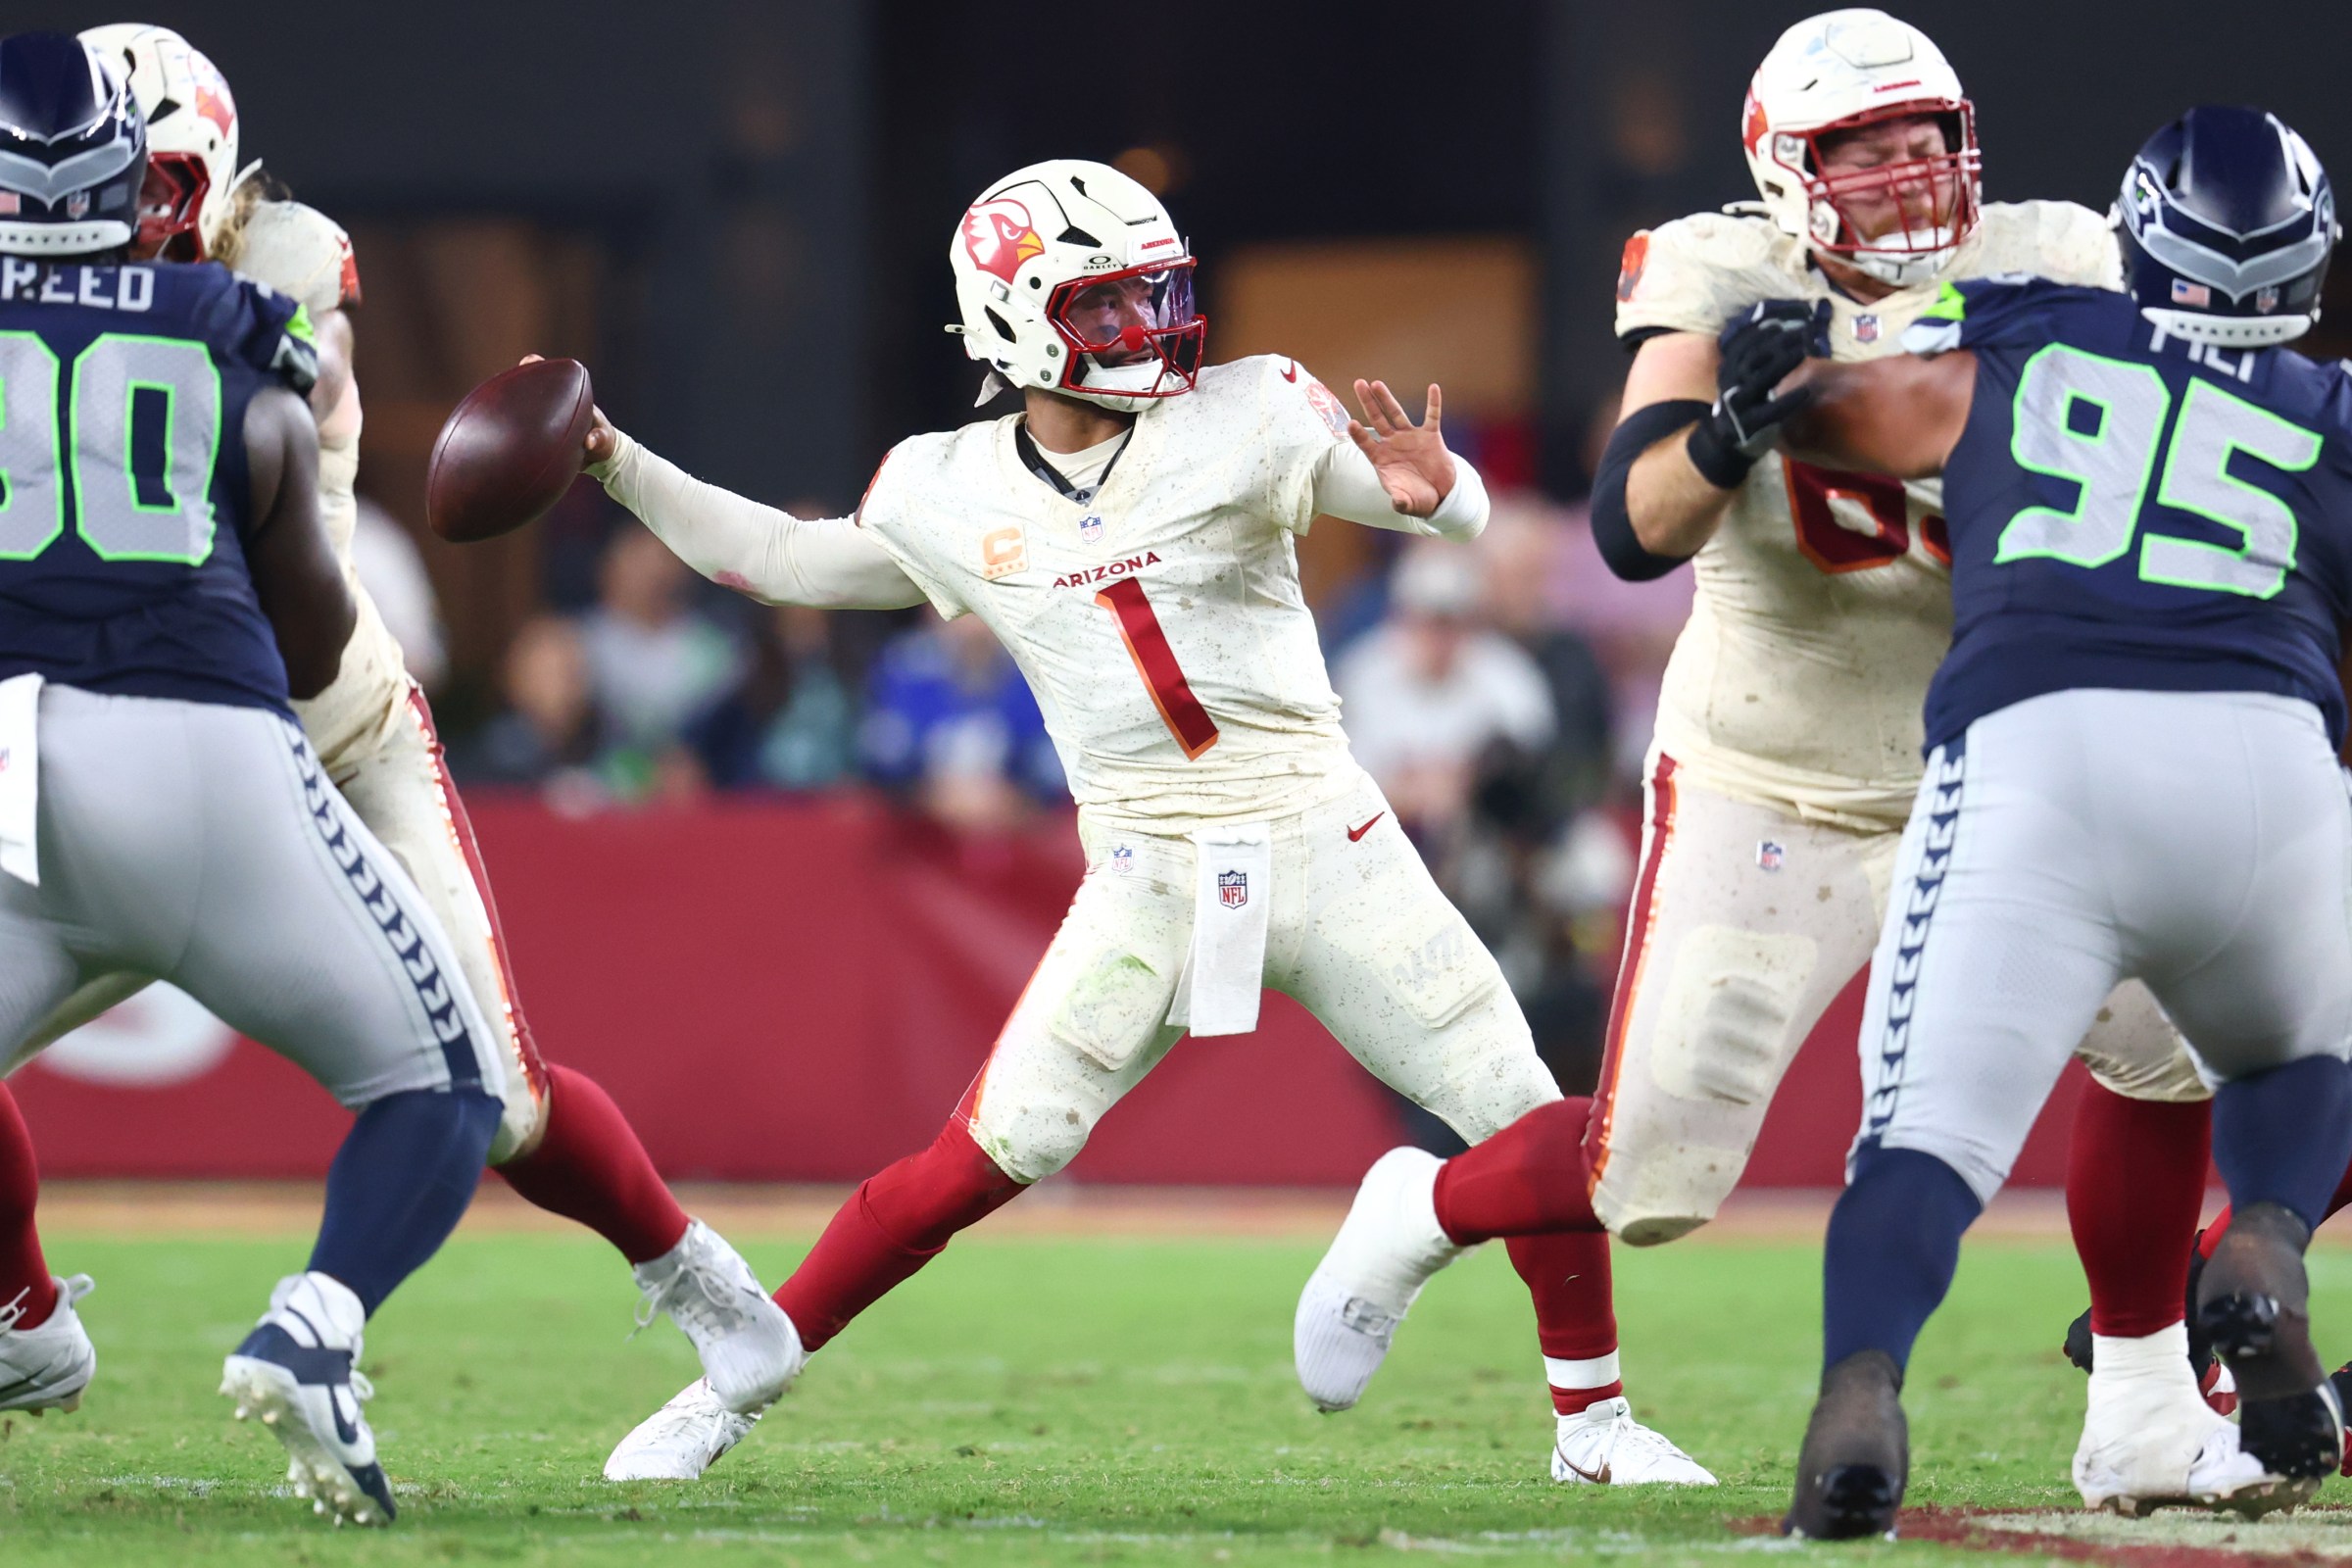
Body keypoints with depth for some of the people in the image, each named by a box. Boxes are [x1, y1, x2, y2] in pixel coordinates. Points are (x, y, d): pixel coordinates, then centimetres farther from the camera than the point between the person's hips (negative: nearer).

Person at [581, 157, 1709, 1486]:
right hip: (1153, 879, 0)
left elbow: (1462, 512, -8)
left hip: (1326, 847, 0)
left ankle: (1595, 1417, 17)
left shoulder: (1242, 420, -4)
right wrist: (617, 466, 10)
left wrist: (1428, 489, -32)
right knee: (985, 1160, -12)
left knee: (1536, 1128, -2)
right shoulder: (951, 498, 2)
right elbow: (780, 561, 18)